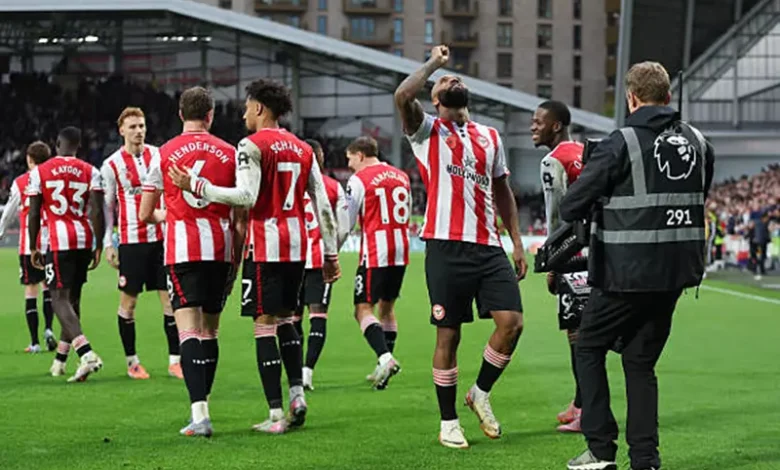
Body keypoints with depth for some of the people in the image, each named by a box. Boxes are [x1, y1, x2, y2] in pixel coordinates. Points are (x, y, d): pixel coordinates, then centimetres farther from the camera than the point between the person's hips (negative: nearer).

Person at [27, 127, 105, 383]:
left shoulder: (39, 172, 1)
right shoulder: (90, 172, 4)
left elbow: (34, 213, 0)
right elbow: (97, 212, -3)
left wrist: (33, 247, 9)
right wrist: (98, 247, 3)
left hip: (59, 239, -3)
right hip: (85, 238, 3)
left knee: (60, 299, -6)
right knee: (73, 297, 15)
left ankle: (87, 354, -27)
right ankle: (60, 360, 25)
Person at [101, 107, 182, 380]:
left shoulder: (159, 156, 6)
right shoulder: (112, 165, 0)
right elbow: (106, 206, 4)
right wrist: (108, 244, -1)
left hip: (161, 237, 2)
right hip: (131, 241, -2)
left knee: (170, 297, 0)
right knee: (128, 301, 2)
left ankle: (175, 360, 4)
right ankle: (132, 362, 13)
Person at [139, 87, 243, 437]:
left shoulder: (164, 154, 2)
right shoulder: (229, 153, 6)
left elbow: (145, 214, 6)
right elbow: (240, 217, 5)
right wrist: (236, 260, 14)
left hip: (182, 250, -2)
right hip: (220, 249, 2)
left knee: (189, 330, -7)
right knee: (209, 330, 14)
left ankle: (199, 412, -21)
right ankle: (201, 404, 21)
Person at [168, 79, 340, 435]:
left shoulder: (252, 145, -7)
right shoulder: (303, 149, 13)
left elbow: (246, 196, -18)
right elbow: (323, 205, 11)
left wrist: (195, 186, -14)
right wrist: (330, 253, 15)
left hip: (266, 244, -6)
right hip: (297, 244, 6)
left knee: (265, 324, -3)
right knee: (285, 320, 19)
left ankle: (275, 414, -5)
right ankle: (297, 395, 7)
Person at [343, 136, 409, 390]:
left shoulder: (359, 180, -6)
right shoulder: (402, 177, 14)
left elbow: (346, 223, -5)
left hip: (375, 252, -7)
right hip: (401, 251, 7)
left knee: (363, 309, -6)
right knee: (387, 307, 15)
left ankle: (385, 357, -25)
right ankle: (385, 368, 15)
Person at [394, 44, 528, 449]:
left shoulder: (490, 137, 18)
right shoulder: (428, 131, 4)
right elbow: (402, 97, -16)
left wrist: (517, 243, 14)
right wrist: (433, 64, -3)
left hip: (488, 247, 4)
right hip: (447, 247, -4)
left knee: (511, 322, -8)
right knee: (448, 335, 0)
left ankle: (481, 393, 16)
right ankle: (448, 422, 11)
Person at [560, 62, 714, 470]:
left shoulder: (621, 144, -13)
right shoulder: (697, 142, 5)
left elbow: (570, 207, -12)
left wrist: (596, 207, 9)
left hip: (627, 272, -5)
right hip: (676, 272, 5)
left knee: (589, 347, 12)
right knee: (641, 360, 15)